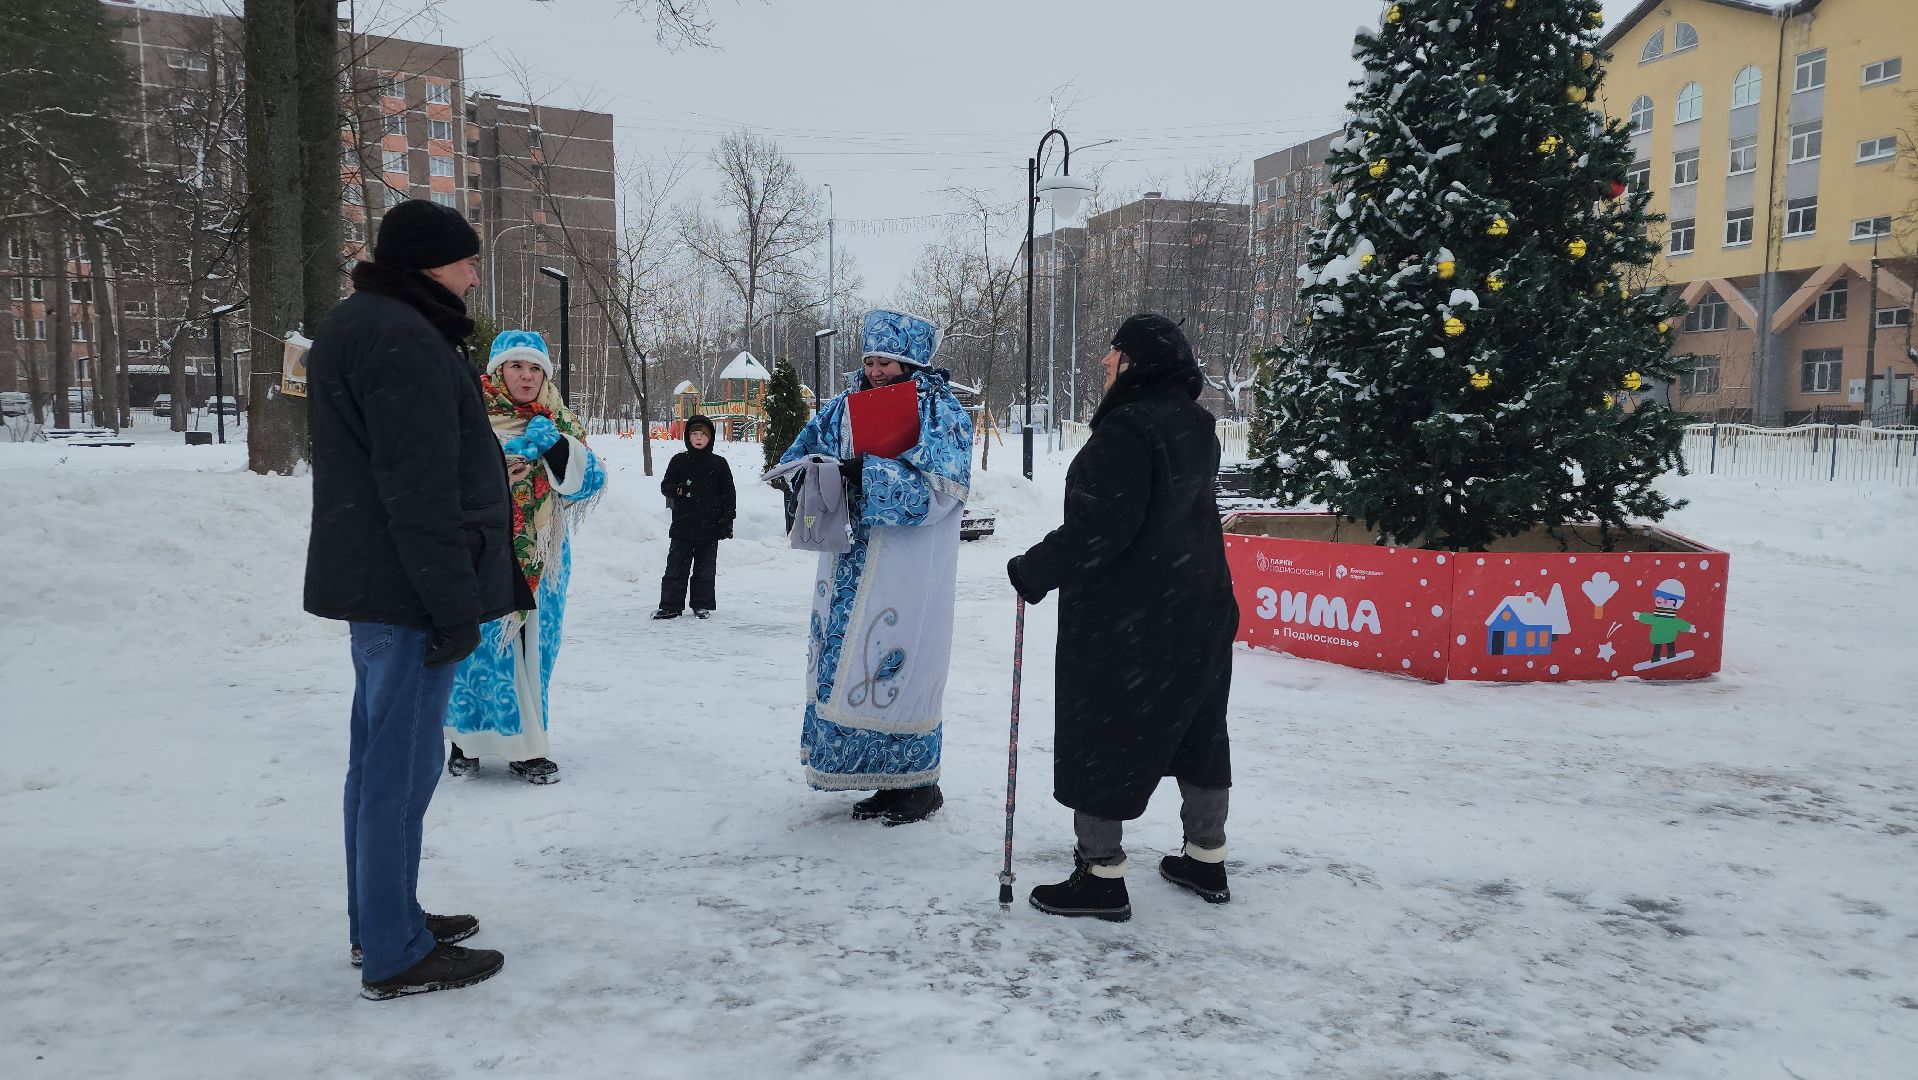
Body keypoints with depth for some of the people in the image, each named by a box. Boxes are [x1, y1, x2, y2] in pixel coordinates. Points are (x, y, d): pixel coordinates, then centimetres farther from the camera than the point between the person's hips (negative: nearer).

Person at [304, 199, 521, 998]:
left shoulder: (358, 326, 18)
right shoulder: (401, 339, -16)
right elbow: (420, 487, -23)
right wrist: (455, 603, -20)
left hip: (373, 582, 11)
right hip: (408, 588, -11)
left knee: (380, 756, 16)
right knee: (402, 764, -5)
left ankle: (380, 921, 28)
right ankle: (395, 955, 4)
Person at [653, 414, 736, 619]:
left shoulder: (718, 463, 5)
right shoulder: (679, 461, 6)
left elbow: (729, 493, 7)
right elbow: (665, 486, 6)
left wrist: (728, 519, 0)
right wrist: (678, 490, -17)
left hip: (710, 525, 0)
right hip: (682, 525, 1)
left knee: (705, 569, 6)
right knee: (676, 567, 1)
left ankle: (702, 605, 16)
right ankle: (670, 605, 6)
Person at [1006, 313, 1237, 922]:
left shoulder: (1127, 430, -21)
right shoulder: (1195, 425, 8)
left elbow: (1099, 529, -25)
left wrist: (1034, 571, -15)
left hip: (1124, 620, -9)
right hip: (1200, 607, 9)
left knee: (1100, 738, 3)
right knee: (1196, 730, 18)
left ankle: (1102, 875, 11)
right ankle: (1207, 860, 30)